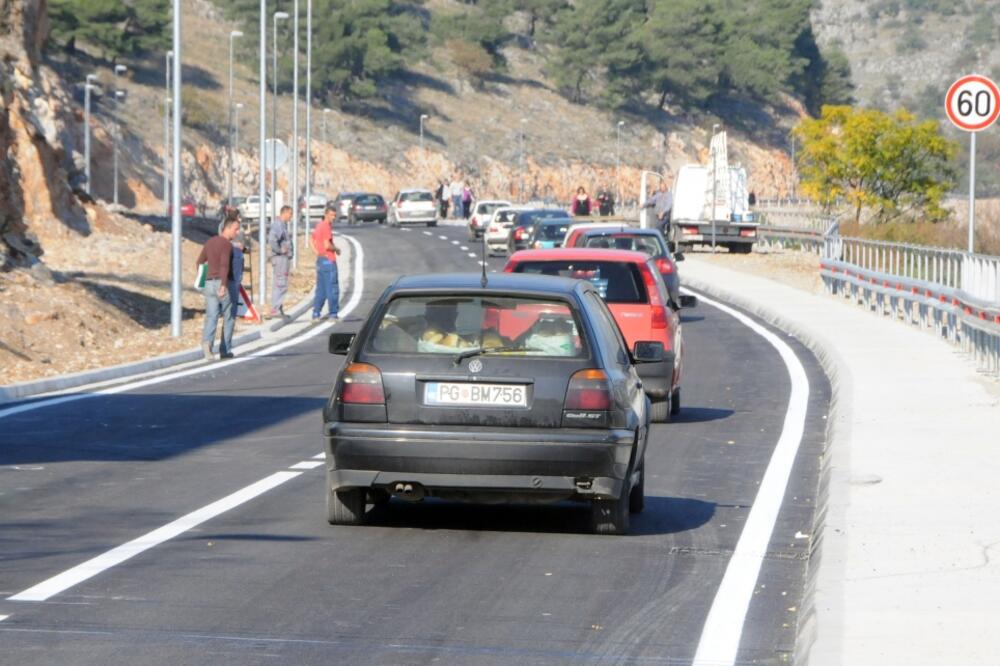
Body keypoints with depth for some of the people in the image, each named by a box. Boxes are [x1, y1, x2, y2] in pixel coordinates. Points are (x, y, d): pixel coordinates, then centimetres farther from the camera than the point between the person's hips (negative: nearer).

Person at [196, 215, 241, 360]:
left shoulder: (210, 242, 14)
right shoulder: (227, 244, -12)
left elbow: (200, 262, 22)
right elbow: (224, 265, -26)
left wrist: (202, 282, 31)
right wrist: (224, 286, -35)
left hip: (210, 284, 6)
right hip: (225, 284, -6)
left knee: (211, 317, -3)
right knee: (229, 318, 10)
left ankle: (207, 342, -29)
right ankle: (225, 350, 12)